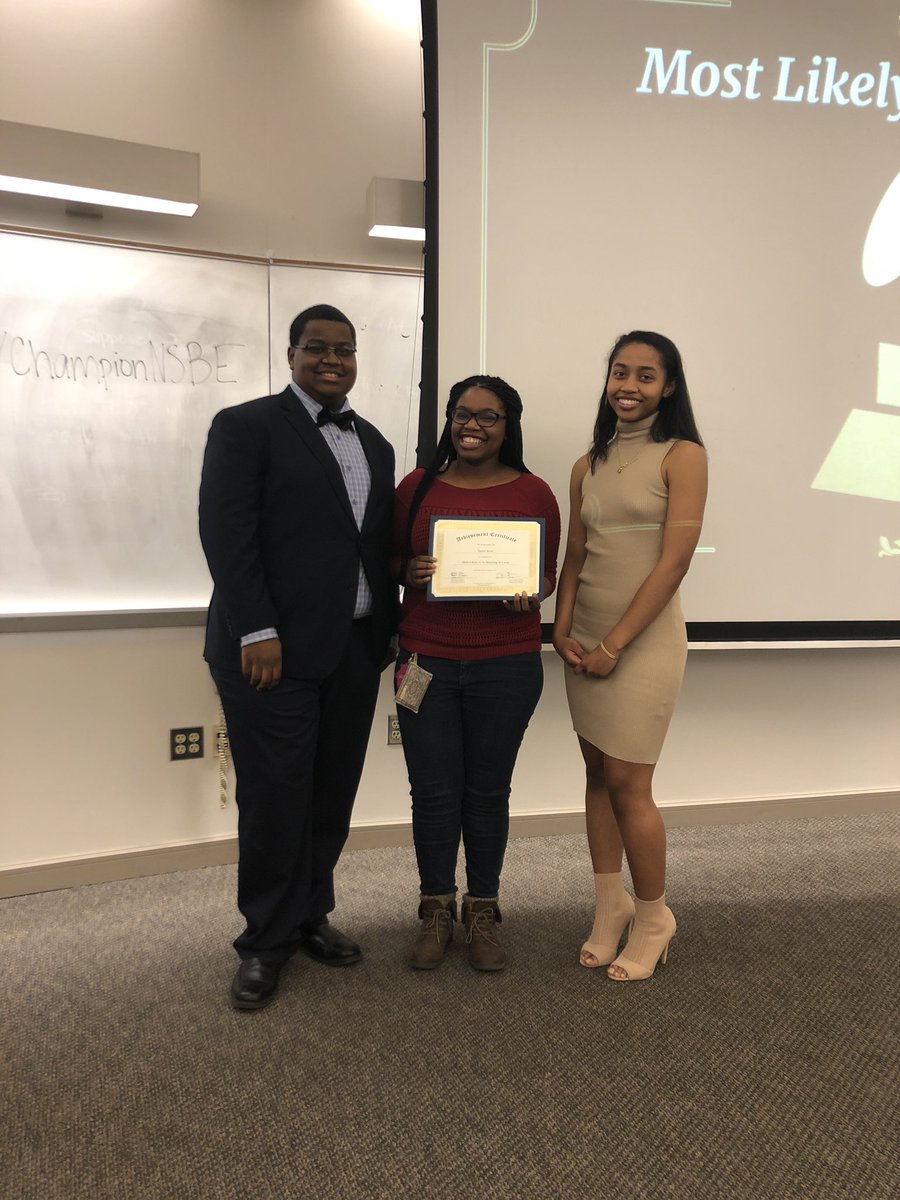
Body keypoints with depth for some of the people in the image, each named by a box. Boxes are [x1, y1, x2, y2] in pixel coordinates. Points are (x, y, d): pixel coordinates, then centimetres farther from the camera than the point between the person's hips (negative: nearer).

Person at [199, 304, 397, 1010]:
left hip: (355, 651, 6)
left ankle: (311, 916, 29)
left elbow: (380, 547, 16)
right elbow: (227, 532, -10)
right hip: (273, 649, -5)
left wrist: (390, 631, 9)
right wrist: (256, 633, -17)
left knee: (333, 796, 11)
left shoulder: (375, 444, 17)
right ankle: (268, 940, 17)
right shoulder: (247, 426, -1)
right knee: (274, 798, 0)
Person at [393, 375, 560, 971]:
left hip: (506, 664, -1)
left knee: (488, 790, 8)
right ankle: (436, 910, 25)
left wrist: (528, 598, -13)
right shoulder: (417, 486, 5)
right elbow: (391, 560, 13)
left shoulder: (534, 492, 2)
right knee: (434, 790, 5)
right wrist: (411, 572, -10)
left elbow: (548, 572, 9)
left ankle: (483, 911, 26)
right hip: (427, 660, 1)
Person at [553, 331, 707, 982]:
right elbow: (575, 555, 12)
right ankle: (611, 907, 26)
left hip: (645, 638, -5)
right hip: (584, 641, 5)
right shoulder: (589, 465, 11)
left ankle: (653, 917, 18)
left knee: (626, 782, -3)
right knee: (598, 774, 10)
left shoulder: (682, 455, -6)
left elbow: (674, 561, -13)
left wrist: (614, 645, -14)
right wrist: (562, 629, -3)